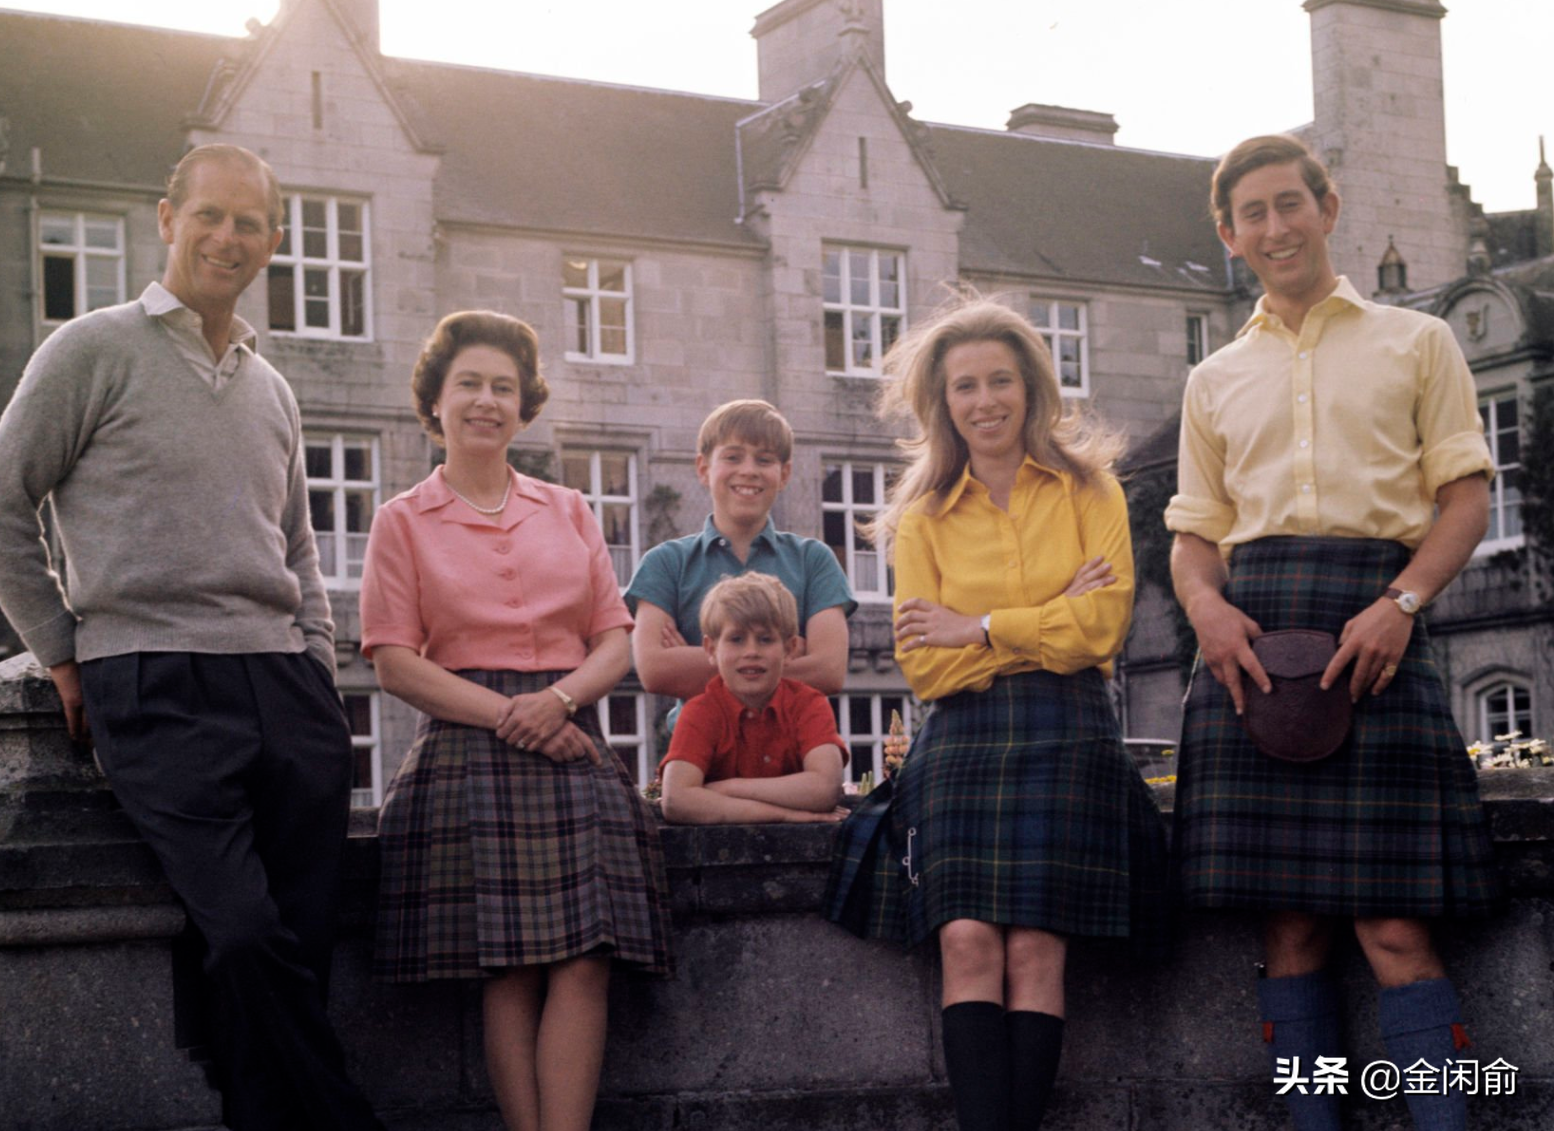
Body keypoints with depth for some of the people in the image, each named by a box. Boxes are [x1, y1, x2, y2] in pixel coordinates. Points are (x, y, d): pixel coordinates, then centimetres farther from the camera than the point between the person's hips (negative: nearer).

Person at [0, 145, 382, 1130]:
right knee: (247, 943, -19)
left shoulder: (272, 390, 22)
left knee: (297, 958, -3)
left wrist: (321, 670, 15)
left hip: (284, 685, 6)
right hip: (155, 688, -5)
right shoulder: (95, 350, 5)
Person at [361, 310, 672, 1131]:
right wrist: (507, 715, -12)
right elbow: (395, 662, 0)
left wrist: (558, 700, -8)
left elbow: (616, 640, 13)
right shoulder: (403, 521, 9)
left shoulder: (568, 512, 19)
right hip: (469, 749, -3)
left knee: (584, 960, -13)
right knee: (508, 969, -12)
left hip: (572, 747, 3)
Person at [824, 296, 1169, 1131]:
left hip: (1066, 734, -1)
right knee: (968, 941, -17)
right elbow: (921, 665, 4)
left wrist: (978, 630, -1)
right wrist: (1047, 624, -2)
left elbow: (1103, 624, -2)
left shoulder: (1086, 488, 11)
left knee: (1035, 949, -14)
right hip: (962, 740, 1)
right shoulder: (923, 517, 14)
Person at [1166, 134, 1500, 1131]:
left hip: (1374, 616, -3)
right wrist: (1206, 606, -5)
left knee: (1392, 923, -11)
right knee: (1290, 926, 0)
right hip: (1251, 631, 3)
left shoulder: (1415, 342, 14)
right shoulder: (1216, 380, 22)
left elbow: (1465, 494, 6)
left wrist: (1402, 602, -12)